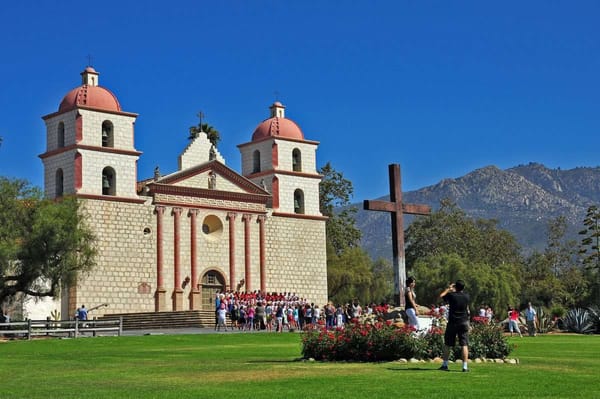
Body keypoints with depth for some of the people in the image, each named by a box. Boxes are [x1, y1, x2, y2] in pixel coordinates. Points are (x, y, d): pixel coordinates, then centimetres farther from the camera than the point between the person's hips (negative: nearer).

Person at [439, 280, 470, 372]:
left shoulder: (451, 295, -9)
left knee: (447, 344, 10)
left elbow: (441, 296, 9)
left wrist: (448, 289, 22)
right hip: (464, 323, 1)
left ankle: (445, 364, 11)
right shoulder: (466, 296, -1)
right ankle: (465, 366, -6)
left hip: (452, 323, -1)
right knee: (464, 345, -1)